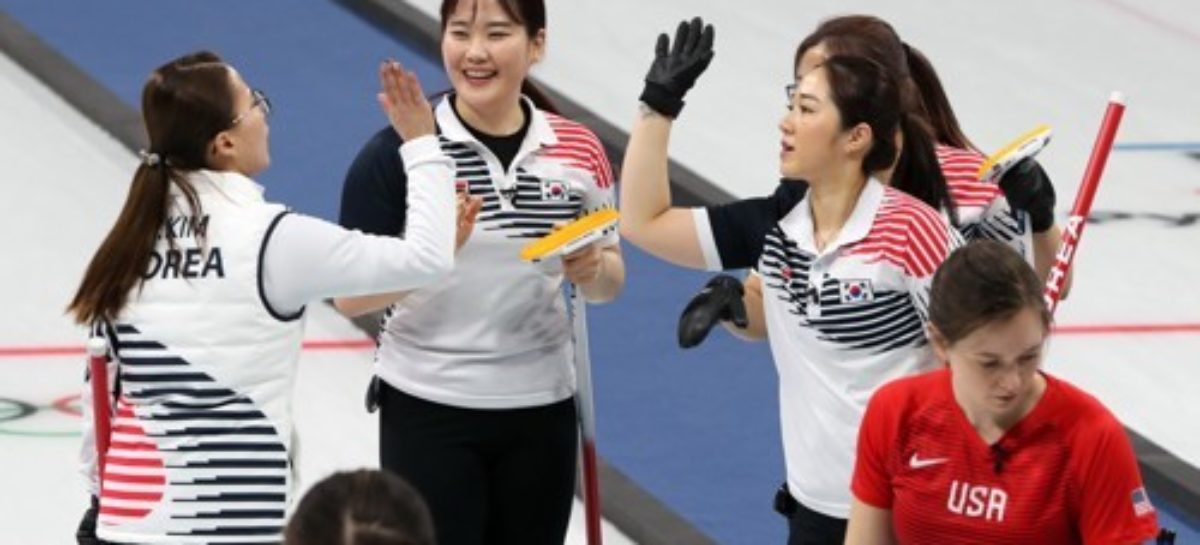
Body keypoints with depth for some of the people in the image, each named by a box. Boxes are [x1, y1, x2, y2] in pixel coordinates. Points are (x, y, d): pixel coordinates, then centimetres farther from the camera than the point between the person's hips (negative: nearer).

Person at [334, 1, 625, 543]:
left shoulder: (579, 151, 1)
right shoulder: (399, 151, -10)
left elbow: (610, 279, 13)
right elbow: (349, 295, -11)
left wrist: (592, 270, -10)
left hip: (540, 411, 4)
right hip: (429, 414, -4)